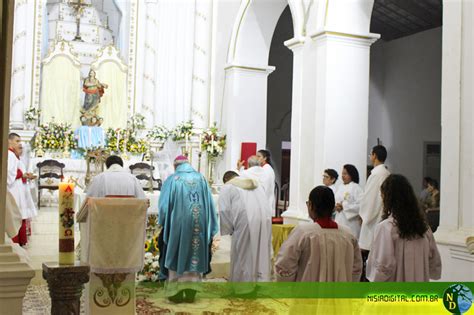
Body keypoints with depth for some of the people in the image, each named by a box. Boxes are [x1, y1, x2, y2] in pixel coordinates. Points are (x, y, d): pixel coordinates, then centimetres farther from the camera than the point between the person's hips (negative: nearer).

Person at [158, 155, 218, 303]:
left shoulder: (172, 180, -4)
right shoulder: (201, 178, 4)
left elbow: (164, 205, -4)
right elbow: (210, 205, 4)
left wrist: (163, 222, 15)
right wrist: (210, 228, 10)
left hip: (178, 224, -2)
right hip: (199, 225, 2)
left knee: (177, 257, 9)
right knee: (195, 257, 11)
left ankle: (177, 292, 10)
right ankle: (191, 292, 12)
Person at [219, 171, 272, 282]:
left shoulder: (227, 187, 12)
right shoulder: (256, 184, 28)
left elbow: (224, 211, 1)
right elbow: (265, 205, 21)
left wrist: (229, 230, 11)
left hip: (246, 223, -5)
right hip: (265, 222, 5)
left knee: (242, 259, 5)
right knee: (262, 257, 12)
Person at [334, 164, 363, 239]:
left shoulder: (356, 188, -9)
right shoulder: (341, 187, 13)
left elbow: (360, 205, -19)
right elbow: (335, 200, 20)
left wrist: (344, 206, -16)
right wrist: (336, 206, -3)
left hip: (350, 222, -6)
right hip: (339, 221, 6)